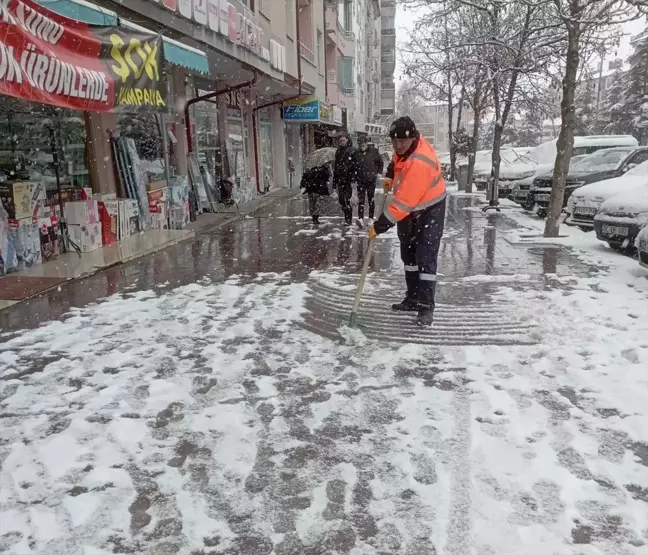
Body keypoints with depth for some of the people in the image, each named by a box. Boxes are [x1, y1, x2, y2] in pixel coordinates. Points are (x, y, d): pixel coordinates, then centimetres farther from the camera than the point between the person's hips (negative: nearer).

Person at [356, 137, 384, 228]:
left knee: (371, 199, 10)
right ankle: (361, 219, -15)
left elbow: (380, 162, 6)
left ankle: (371, 218, 21)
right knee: (361, 200, -8)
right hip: (360, 180, 1)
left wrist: (379, 173, 1)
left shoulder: (373, 151, -6)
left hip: (371, 179, -1)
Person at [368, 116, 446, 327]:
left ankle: (426, 306, -7)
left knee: (425, 257, -13)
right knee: (408, 254, 13)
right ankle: (413, 298, 24)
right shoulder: (405, 147, -9)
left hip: (429, 209, -9)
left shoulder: (419, 163, -35)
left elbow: (404, 202, -37)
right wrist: (390, 175, 4)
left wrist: (380, 226, -34)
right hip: (409, 210, 9)